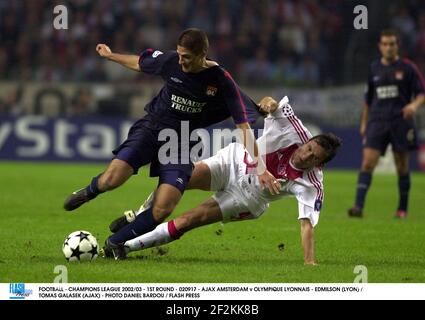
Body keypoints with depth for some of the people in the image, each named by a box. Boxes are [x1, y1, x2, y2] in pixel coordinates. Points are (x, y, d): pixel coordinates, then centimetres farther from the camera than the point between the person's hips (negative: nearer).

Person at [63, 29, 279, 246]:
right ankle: (90, 191, 15)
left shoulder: (221, 81, -13)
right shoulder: (170, 61, -7)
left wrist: (260, 169, -17)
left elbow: (244, 125, -12)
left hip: (180, 144, -1)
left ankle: (115, 244, 3)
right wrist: (110, 55, 31)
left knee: (162, 210, -20)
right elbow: (140, 64, 16)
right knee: (112, 179, -24)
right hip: (150, 129, 1)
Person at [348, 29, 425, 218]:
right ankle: (359, 206, -19)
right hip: (377, 122, 2)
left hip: (401, 122, -2)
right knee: (367, 163, -12)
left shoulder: (407, 68, 1)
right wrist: (364, 122, 20)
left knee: (402, 166, 4)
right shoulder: (374, 69, 11)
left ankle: (402, 209, 17)